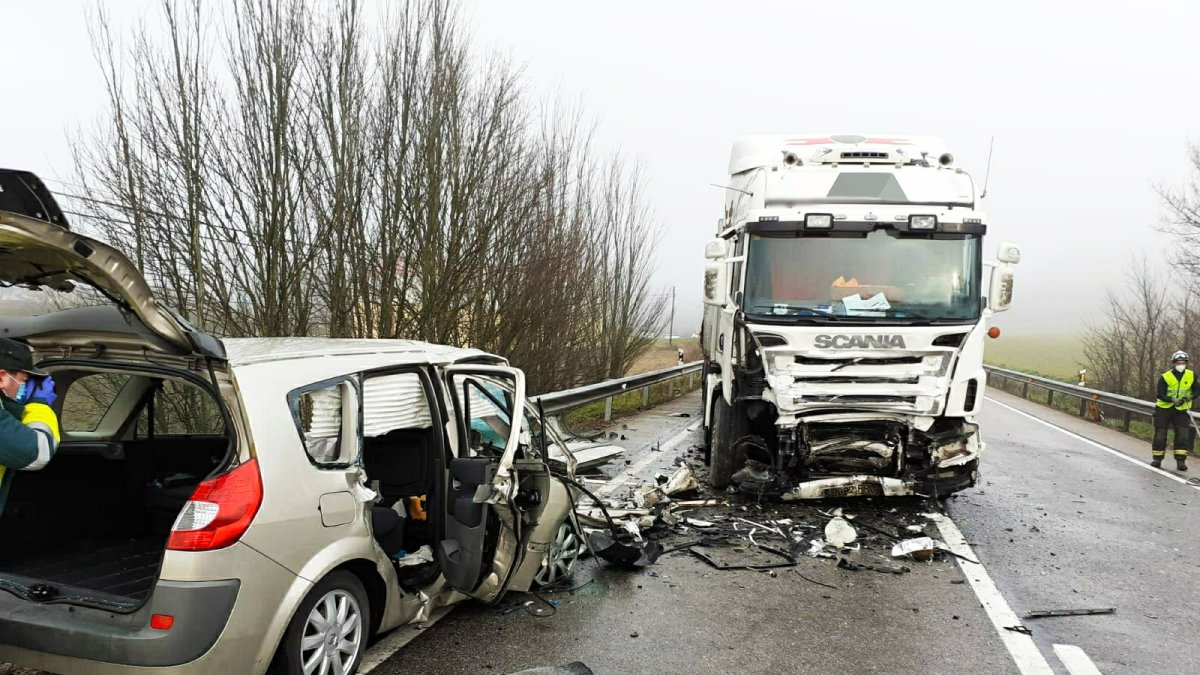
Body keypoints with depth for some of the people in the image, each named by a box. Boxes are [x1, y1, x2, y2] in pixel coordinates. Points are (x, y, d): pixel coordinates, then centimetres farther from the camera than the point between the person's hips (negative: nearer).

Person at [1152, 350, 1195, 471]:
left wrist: (1190, 397, -20)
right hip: (1164, 408, -1)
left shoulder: (1192, 376, -3)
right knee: (1160, 434, 3)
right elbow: (1160, 395, -15)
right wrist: (1172, 399, -33)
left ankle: (1181, 460, -2)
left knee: (1183, 434, -8)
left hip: (1181, 410, 1)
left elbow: (1196, 391, 3)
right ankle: (1157, 458, 15)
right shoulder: (1165, 377, -11)